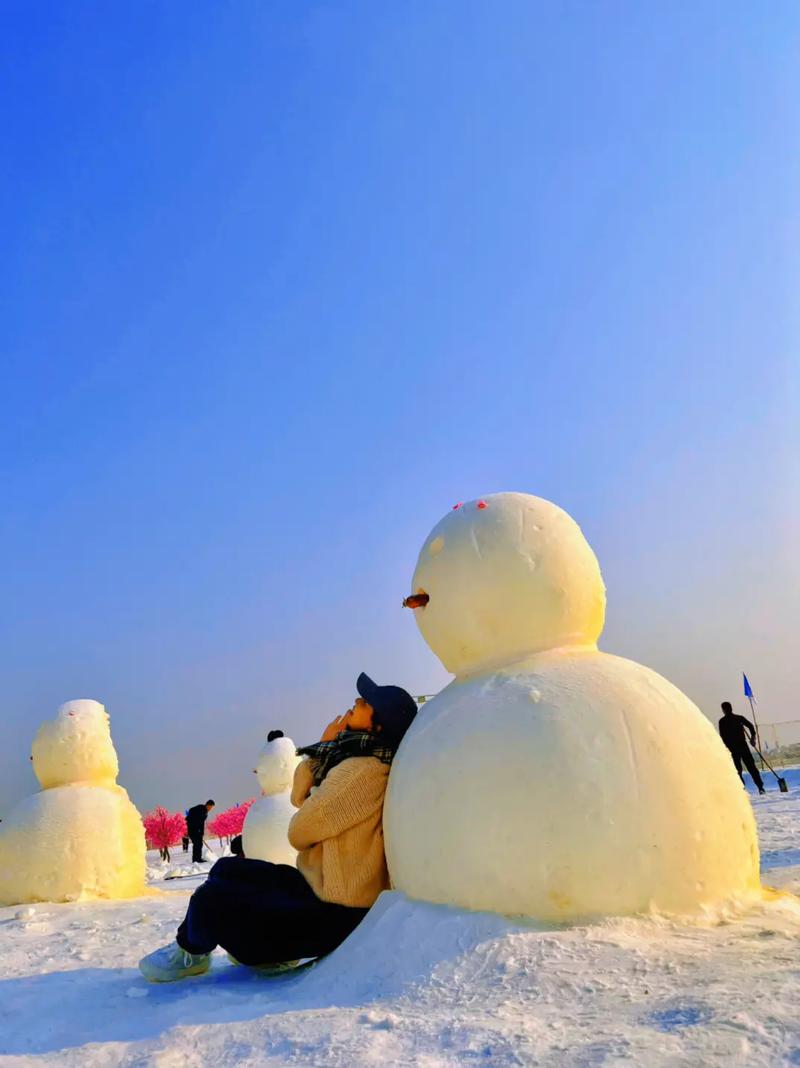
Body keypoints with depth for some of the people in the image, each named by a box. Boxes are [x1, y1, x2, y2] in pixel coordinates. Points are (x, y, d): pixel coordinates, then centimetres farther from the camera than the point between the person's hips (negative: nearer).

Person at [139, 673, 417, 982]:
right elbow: (299, 797, 12)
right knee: (227, 869, 18)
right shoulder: (354, 762, 8)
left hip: (331, 914, -10)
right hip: (317, 886, 10)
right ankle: (274, 947, 17)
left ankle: (191, 952, 20)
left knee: (210, 900, -12)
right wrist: (322, 748, 0)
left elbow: (300, 831, -19)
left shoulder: (364, 771, -24)